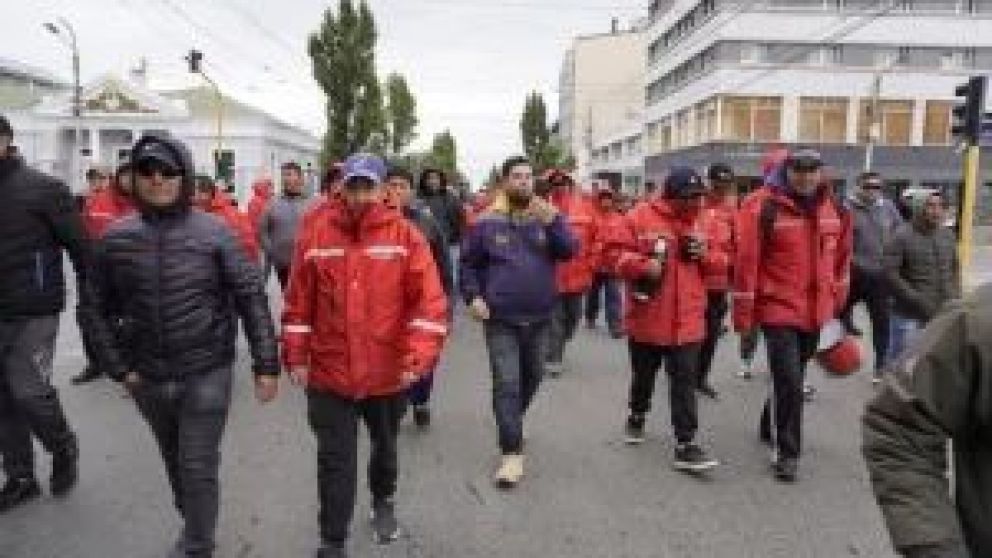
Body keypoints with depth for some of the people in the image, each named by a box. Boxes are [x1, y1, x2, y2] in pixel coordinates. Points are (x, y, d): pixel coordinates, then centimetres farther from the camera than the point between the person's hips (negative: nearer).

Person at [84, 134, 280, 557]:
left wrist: (266, 364, -11)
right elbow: (100, 309, 7)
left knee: (199, 470, 3)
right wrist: (118, 366, 0)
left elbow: (251, 298, -9)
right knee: (175, 465, 21)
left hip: (206, 374, -3)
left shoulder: (214, 233, -9)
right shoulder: (116, 239, -2)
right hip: (147, 379, 3)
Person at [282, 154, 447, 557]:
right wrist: (296, 356, 2)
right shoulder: (316, 232, -3)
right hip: (329, 373, 0)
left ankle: (383, 502, 53)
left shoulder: (404, 234, -8)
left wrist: (419, 356, -23)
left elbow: (430, 300, -14)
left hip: (389, 372, 1)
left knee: (385, 446, 24)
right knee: (335, 462, 5)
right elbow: (299, 301, 2)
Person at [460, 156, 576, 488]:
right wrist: (473, 296, -9)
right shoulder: (487, 222, -4)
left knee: (531, 379, 18)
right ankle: (512, 453, -1)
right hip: (501, 320, -3)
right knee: (506, 384, -8)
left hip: (540, 318, 4)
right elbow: (468, 263, 3)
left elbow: (569, 251, -8)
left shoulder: (546, 216, 3)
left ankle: (512, 425, 44)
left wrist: (553, 221, -21)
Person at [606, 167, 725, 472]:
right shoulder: (640, 216, -9)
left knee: (685, 382, 1)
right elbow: (616, 251, -9)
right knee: (643, 374, 18)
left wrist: (706, 255, -10)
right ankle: (637, 416, 44)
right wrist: (643, 265, -23)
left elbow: (720, 262, 10)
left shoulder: (705, 222, 5)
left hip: (687, 320, 2)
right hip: (647, 317, -2)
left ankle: (686, 445, 6)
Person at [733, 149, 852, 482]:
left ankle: (770, 428, 41)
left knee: (793, 378, 19)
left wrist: (837, 300, 18)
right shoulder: (763, 205, -14)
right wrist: (743, 313, -13)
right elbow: (746, 260, -14)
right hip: (778, 309, -6)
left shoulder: (833, 208, 5)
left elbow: (841, 255, 17)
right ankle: (786, 453, 8)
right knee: (789, 381, -8)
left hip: (815, 311, 6)